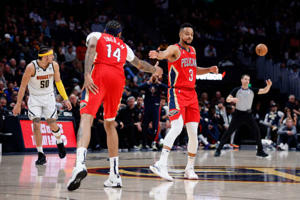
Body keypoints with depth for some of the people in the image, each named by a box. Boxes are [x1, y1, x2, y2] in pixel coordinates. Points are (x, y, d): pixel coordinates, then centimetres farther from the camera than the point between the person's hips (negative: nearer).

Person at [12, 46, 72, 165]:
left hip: (48, 97, 2)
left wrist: (65, 99, 2)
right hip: (34, 98, -2)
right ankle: (41, 155, -1)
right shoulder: (31, 67, -22)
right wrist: (18, 104, -12)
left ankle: (59, 143, 34)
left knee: (52, 125, 1)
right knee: (36, 125, -12)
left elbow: (58, 82, 4)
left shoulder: (54, 65, -11)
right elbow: (23, 86, -13)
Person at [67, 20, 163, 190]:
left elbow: (91, 49, -1)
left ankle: (80, 163, -43)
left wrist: (87, 75, -14)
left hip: (99, 74, -3)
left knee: (87, 118, -17)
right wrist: (155, 70, 69)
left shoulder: (95, 35, 23)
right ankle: (115, 176, 17)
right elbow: (140, 64, 48)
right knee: (110, 125, 17)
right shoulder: (124, 46, 33)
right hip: (118, 78, 3)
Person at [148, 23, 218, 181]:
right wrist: (158, 55, -53)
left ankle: (190, 169, 16)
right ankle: (161, 165, -31)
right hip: (177, 93, -7)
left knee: (193, 133, 4)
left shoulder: (193, 50, 18)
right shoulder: (174, 49, -5)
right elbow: (165, 54, -30)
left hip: (191, 94, 7)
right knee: (177, 127, -25)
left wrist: (209, 70, 17)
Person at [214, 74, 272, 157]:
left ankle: (260, 151, 5)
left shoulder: (252, 90, 1)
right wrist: (232, 99, -29)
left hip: (248, 114, 2)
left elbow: (264, 91, -4)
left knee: (257, 131, -7)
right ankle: (218, 150, -2)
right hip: (238, 113, -2)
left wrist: (268, 85, -25)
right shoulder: (236, 90, -4)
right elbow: (227, 99, -6)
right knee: (228, 132, -6)